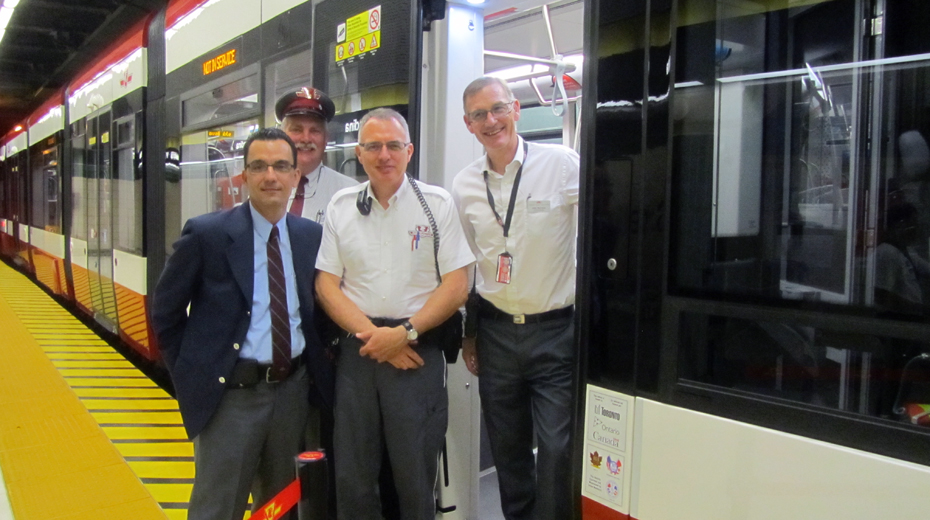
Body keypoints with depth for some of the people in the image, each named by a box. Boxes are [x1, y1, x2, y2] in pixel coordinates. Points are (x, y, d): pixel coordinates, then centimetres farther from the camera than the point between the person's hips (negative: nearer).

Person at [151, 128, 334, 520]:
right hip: (231, 392, -4)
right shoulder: (206, 234, -9)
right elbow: (165, 312, 0)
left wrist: (317, 368, 5)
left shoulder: (312, 236, 3)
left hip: (292, 389, 4)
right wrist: (192, 374, -2)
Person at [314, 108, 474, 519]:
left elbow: (456, 286, -3)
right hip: (357, 349, 3)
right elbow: (326, 285, 5)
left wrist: (404, 333, -12)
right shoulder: (341, 207, 7)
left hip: (418, 349, -2)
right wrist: (372, 334, -8)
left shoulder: (437, 203, 0)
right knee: (351, 477, 10)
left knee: (416, 477, 4)